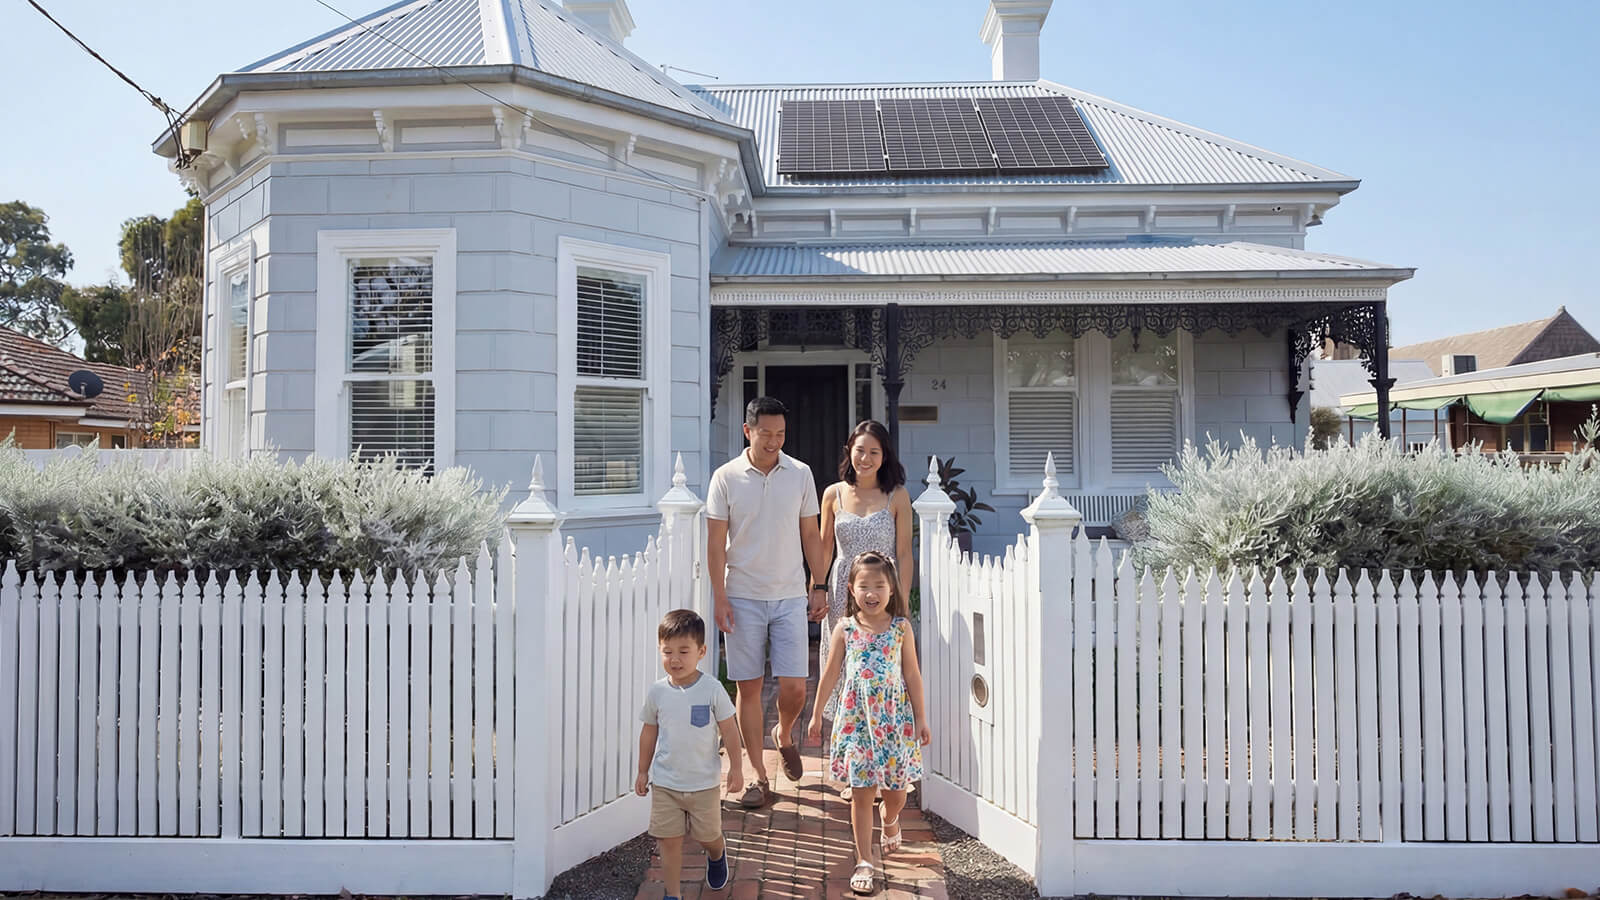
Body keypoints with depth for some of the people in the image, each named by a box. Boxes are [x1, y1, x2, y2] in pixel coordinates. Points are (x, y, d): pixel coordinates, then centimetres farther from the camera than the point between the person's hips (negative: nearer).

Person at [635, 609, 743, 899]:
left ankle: (718, 855, 48)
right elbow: (649, 732, 7)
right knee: (670, 840, 4)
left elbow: (729, 730, -6)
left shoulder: (712, 689, -14)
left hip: (703, 782, -1)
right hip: (665, 783, 1)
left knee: (709, 836, 15)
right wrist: (643, 771, 11)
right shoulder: (657, 692, -6)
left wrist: (735, 768, -4)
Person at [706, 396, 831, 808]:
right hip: (743, 597, -1)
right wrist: (720, 597, -7)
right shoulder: (725, 477, -3)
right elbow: (715, 543, -2)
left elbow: (810, 535, 9)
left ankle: (784, 736, 31)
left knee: (794, 686, -2)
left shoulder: (800, 474, 3)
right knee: (749, 687, 3)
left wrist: (820, 586, 4)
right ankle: (759, 776, 16)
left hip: (790, 596, 1)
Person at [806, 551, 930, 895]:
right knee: (861, 793, 2)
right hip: (856, 720, 0)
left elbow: (912, 675, 2)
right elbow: (831, 674, 4)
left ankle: (890, 821, 46)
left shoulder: (901, 628, -4)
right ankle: (864, 862, 10)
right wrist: (816, 715, 8)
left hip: (895, 719, 0)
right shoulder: (844, 629, -3)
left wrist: (921, 718, 3)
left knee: (895, 789, 11)